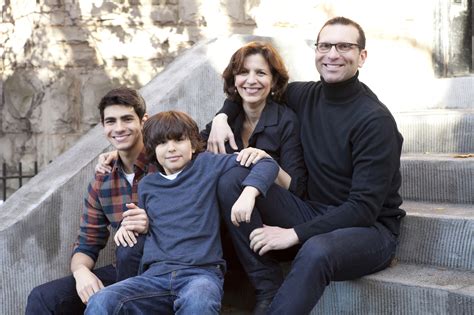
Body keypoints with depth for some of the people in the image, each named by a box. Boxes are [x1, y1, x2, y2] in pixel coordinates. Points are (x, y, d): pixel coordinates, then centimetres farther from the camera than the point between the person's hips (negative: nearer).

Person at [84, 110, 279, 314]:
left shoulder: (206, 165, 9)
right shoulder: (147, 185, 20)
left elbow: (266, 164, 4)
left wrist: (248, 193, -15)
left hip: (202, 272, -3)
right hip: (156, 274, 3)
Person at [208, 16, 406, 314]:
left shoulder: (375, 119, -16)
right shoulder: (306, 96, 2)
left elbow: (365, 207, -20)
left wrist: (295, 234, -24)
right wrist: (222, 116, 3)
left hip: (369, 228, -6)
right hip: (315, 214, 6)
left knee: (317, 251, -41)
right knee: (232, 181, -12)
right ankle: (270, 289, -13)